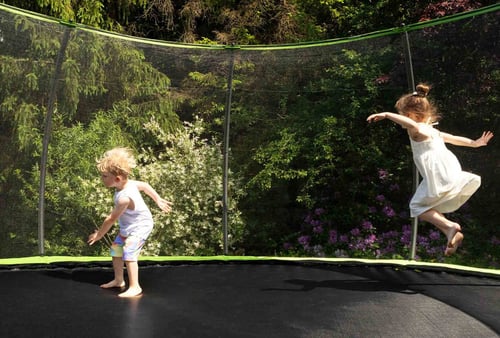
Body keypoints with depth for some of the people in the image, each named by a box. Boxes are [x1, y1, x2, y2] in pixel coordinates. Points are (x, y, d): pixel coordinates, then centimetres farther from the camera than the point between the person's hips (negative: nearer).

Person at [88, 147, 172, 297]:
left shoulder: (124, 198, -35)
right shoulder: (128, 182, -11)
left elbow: (111, 219, -23)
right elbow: (145, 185, 6)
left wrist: (99, 234, -8)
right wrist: (158, 200, 16)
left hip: (140, 227, -10)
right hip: (128, 227, 10)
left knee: (129, 253, -19)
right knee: (115, 249, 14)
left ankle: (135, 287, -8)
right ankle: (118, 280, 29)